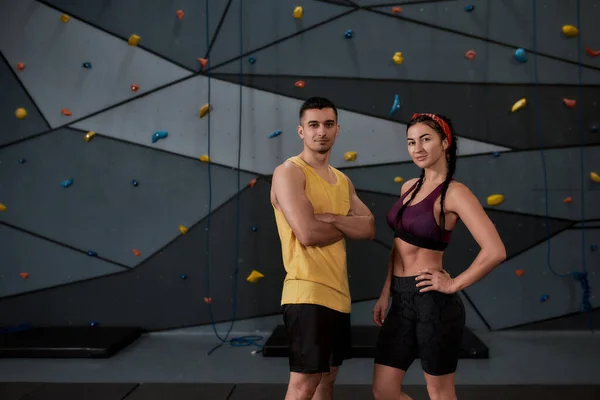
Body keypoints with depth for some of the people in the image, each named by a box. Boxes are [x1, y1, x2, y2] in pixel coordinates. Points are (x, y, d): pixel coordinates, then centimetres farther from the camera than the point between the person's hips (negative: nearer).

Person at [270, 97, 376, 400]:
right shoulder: (289, 172, -9)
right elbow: (307, 233, -21)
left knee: (327, 375, 18)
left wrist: (330, 218, -14)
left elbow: (369, 228, 4)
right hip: (307, 293, -9)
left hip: (338, 292, 9)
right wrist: (348, 225, -4)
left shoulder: (342, 181, 15)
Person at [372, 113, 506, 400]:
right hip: (402, 300, 8)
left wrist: (453, 285, -15)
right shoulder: (409, 187, 10)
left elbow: (495, 251, -24)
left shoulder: (454, 192, -13)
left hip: (433, 301, -7)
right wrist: (385, 294, 11)